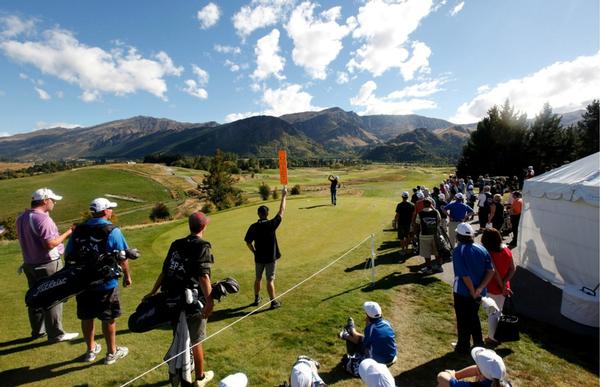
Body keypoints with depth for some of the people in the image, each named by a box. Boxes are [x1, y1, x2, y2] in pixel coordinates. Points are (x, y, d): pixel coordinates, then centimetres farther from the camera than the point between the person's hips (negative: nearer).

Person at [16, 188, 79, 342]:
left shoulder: (21, 218, 6)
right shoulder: (42, 219, -23)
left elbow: (21, 238, 17)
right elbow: (50, 244, -26)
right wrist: (68, 233, -17)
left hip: (29, 264, 9)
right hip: (48, 265, -9)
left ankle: (37, 330, 32)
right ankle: (55, 334, 11)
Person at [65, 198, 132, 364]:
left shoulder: (78, 230, 0)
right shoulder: (112, 231, -15)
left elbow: (69, 256, 7)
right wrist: (127, 276, -1)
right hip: (106, 284, -5)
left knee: (87, 318, 19)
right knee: (109, 319, 10)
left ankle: (91, 350, 36)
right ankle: (112, 352, 24)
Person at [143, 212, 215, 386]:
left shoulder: (176, 244, 6)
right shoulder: (202, 247, -15)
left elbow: (165, 271, 9)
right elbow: (203, 275, -27)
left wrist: (153, 292, 19)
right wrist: (209, 300, -34)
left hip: (173, 298, 6)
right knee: (196, 341, 11)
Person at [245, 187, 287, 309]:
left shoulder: (253, 227, -8)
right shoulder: (271, 224, -15)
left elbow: (248, 242, -3)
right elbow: (281, 212, -7)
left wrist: (255, 252, 11)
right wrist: (283, 196, 0)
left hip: (259, 257, 3)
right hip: (271, 257, -3)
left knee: (258, 279, 18)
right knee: (270, 280, 4)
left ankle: (257, 299, 33)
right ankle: (273, 302, 13)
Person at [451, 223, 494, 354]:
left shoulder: (458, 251, -19)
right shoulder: (481, 249, -2)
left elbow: (464, 275, -23)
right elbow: (491, 271, -6)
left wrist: (473, 292, -11)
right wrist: (480, 289, -11)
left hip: (462, 291, -5)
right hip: (478, 292, 5)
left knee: (463, 320, 12)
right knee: (474, 316, 25)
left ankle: (463, 347, 26)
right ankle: (479, 343, 38)